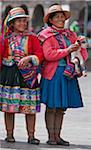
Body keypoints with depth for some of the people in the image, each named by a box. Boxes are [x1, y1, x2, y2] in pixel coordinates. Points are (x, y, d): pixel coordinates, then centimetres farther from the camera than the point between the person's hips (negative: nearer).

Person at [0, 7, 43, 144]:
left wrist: (29, 58, -21)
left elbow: (40, 54, -3)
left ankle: (31, 136, 4)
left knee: (30, 107, -1)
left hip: (28, 75, 0)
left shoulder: (32, 37, 6)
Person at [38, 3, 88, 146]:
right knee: (52, 107, -2)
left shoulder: (70, 34, 15)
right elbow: (48, 54, -14)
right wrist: (68, 50, -15)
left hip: (68, 73, 5)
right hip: (53, 74, -5)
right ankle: (51, 137, 3)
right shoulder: (46, 35, -2)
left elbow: (83, 52, 14)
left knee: (61, 107, 7)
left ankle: (57, 136, 12)